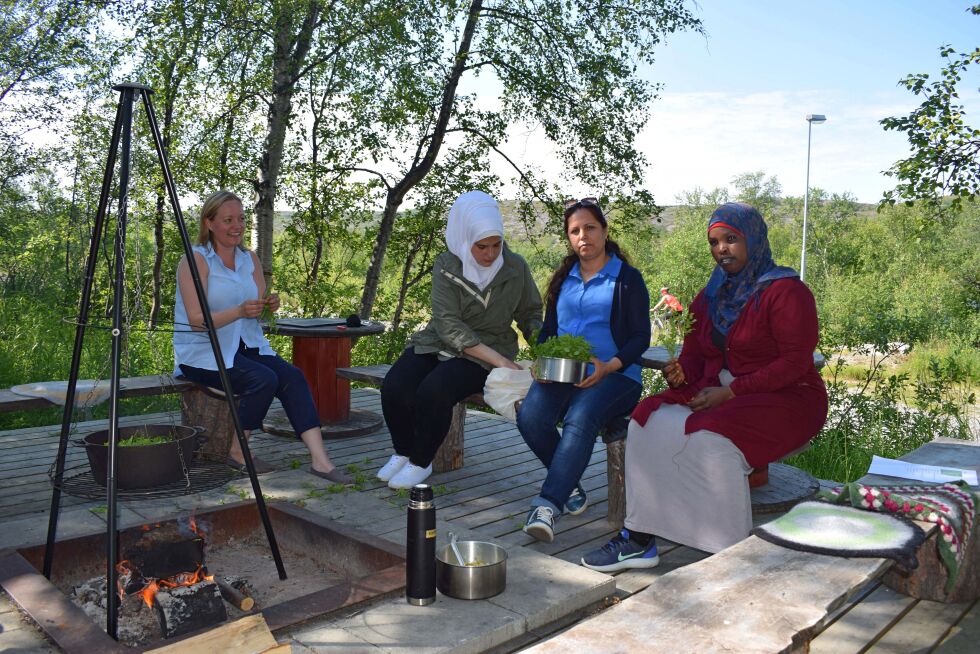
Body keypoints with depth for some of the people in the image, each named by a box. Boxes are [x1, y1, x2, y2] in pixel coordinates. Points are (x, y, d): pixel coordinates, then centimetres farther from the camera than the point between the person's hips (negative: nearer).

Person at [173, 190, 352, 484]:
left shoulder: (250, 259, 10)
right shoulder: (195, 260, -10)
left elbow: (258, 310, 11)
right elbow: (196, 319, -17)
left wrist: (269, 305, -13)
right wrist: (239, 311, -32)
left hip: (246, 345, 6)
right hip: (202, 353, -6)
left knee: (292, 375, -19)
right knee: (263, 379, -28)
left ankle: (319, 459, -25)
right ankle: (237, 452, -6)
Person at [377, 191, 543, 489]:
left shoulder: (515, 267, -5)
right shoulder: (446, 266, -8)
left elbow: (530, 314, 11)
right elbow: (448, 324, -17)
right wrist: (499, 360, -26)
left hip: (489, 350, -2)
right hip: (438, 342, 2)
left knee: (433, 391, -30)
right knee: (394, 387, -22)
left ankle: (421, 462, -5)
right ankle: (403, 452, 6)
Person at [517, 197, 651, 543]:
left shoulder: (628, 279, 7)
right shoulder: (563, 278, 22)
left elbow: (641, 336, 1)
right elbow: (548, 330, 22)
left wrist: (608, 366, -17)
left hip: (614, 375, -4)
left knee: (580, 419, -35)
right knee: (530, 417, -25)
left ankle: (547, 505, -35)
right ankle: (570, 486, -2)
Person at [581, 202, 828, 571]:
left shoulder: (785, 291, -8)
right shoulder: (713, 294, 14)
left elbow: (794, 363, -15)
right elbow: (696, 352, 16)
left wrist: (731, 391, -21)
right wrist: (682, 370, -10)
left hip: (784, 399, -6)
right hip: (717, 392, 7)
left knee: (710, 439, -33)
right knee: (651, 422, -18)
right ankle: (638, 538, -18)